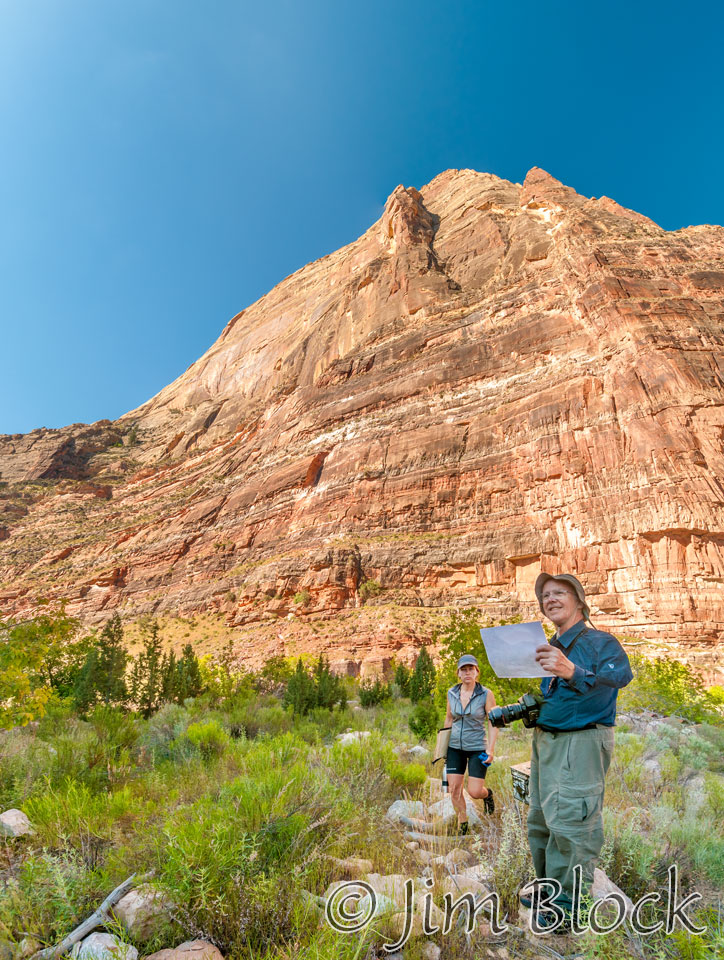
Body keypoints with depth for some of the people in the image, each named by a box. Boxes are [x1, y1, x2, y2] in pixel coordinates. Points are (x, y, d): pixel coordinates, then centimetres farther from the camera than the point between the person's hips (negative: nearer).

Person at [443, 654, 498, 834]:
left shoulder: (486, 694, -12)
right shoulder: (451, 693, -2)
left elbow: (493, 723, -7)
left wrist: (491, 749, -13)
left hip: (477, 748, -3)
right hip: (455, 747, 3)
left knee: (474, 792, -4)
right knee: (454, 789, -1)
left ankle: (487, 794, 32)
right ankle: (462, 822, 23)